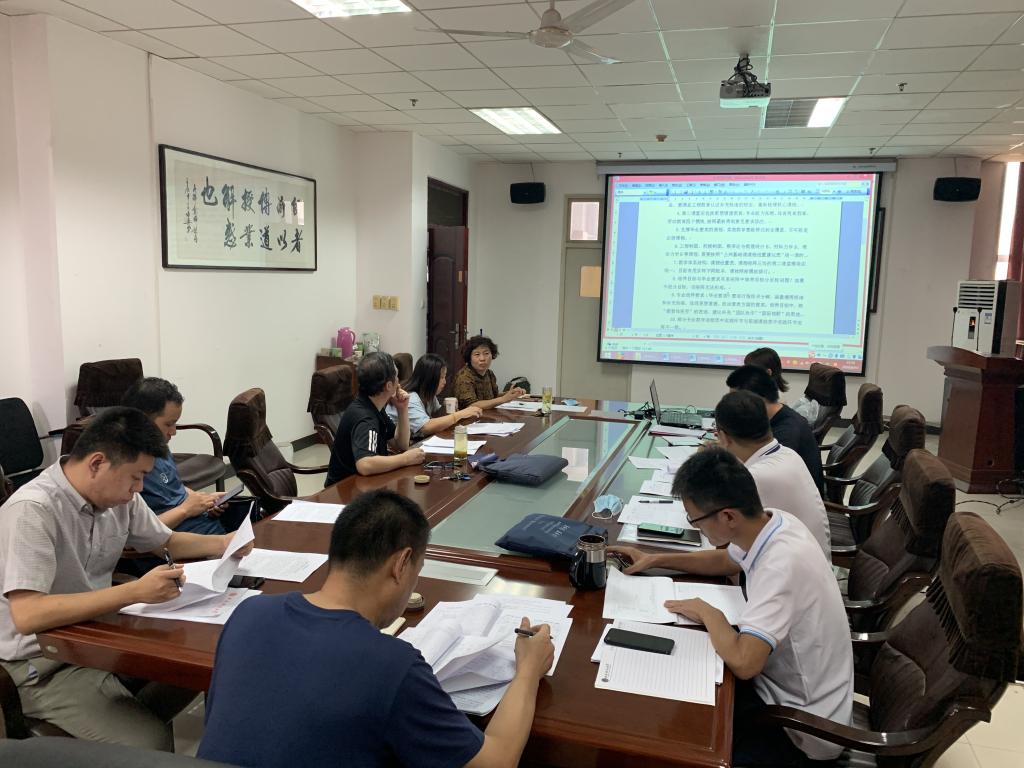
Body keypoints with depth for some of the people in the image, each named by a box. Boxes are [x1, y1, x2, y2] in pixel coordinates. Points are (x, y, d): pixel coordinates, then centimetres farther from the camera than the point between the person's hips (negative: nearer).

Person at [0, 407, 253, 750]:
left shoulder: (118, 495, -3)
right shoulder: (32, 510, -25)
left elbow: (166, 540, 14)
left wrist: (222, 543, -3)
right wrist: (135, 591, -35)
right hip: (43, 662, -7)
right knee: (151, 743, -22)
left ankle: (129, 718, 13)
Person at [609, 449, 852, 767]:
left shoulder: (781, 563, -35)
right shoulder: (771, 522, -8)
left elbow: (743, 662, -40)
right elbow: (724, 562, 14)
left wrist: (708, 613, -20)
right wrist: (655, 560, 9)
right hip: (783, 685, 8)